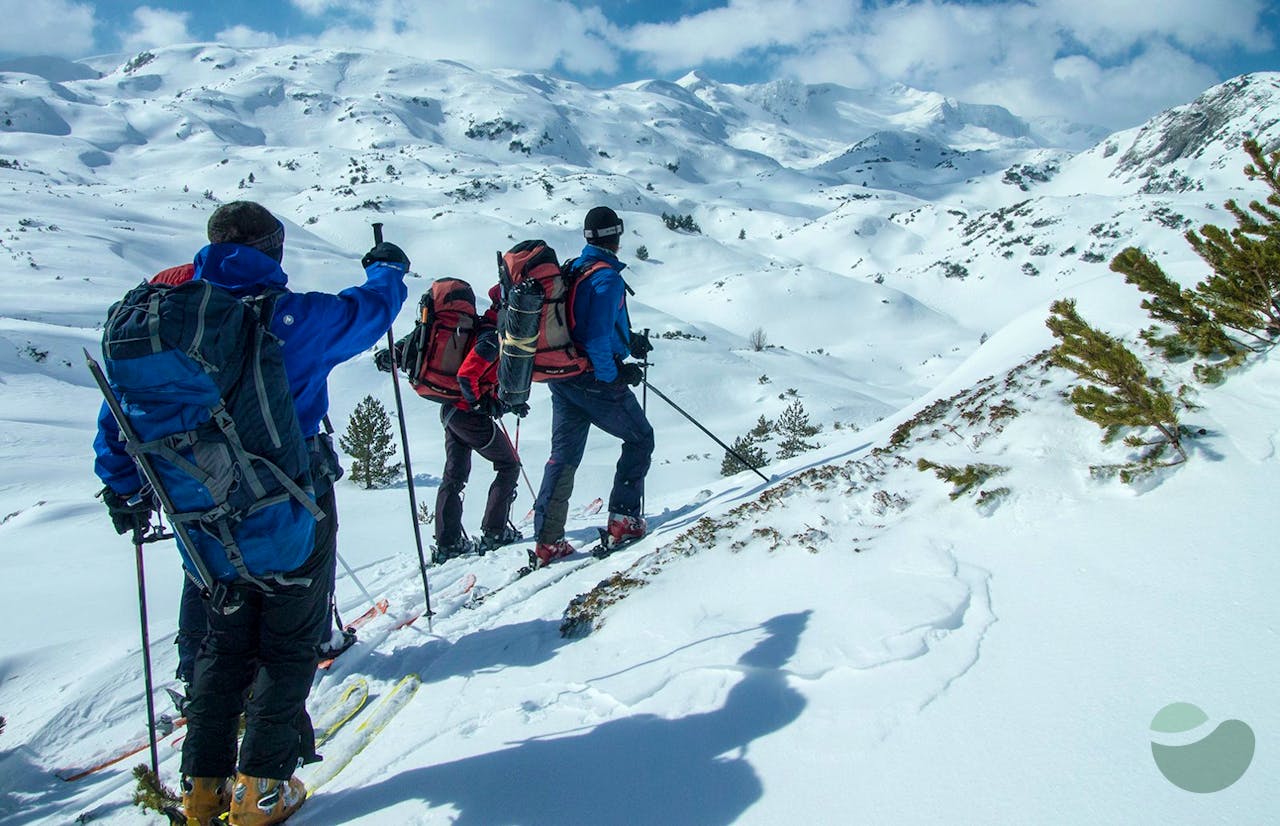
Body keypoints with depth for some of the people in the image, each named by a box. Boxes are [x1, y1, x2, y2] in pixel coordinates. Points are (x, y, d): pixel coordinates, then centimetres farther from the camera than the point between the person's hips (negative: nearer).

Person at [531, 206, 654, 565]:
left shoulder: (571, 270, 10)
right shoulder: (608, 278, -16)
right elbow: (598, 337, -24)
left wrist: (629, 340, 19)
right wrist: (615, 376, -11)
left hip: (561, 377, 8)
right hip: (594, 380, -7)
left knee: (564, 453, 11)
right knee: (640, 439, 13)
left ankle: (548, 539, 8)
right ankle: (623, 518, 8)